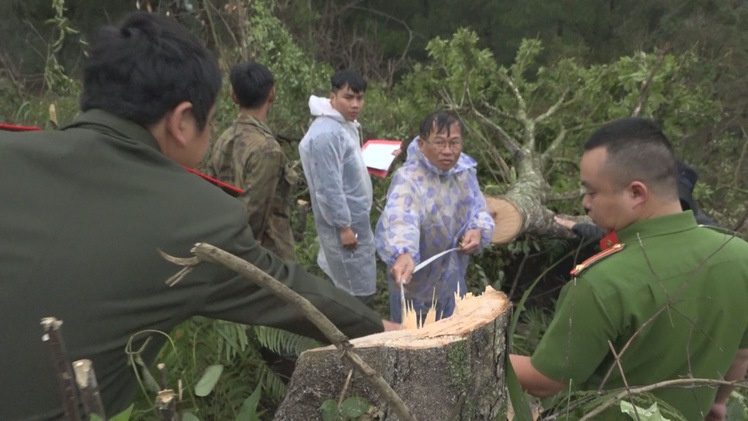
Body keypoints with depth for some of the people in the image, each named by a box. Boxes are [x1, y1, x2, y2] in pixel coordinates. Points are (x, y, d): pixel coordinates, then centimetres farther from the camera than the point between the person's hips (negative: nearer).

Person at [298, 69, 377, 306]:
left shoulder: (346, 124, 8)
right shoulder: (326, 134, -25)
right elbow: (329, 187, -25)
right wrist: (344, 226, -21)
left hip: (355, 217, 10)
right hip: (344, 222, -10)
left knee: (345, 285, 23)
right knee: (359, 292, 0)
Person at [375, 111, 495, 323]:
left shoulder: (464, 170, -7)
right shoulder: (408, 179, -29)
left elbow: (479, 209, 6)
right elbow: (399, 219, -49)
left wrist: (478, 230, -16)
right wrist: (403, 254, -69)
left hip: (453, 278, 6)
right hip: (416, 283, -6)